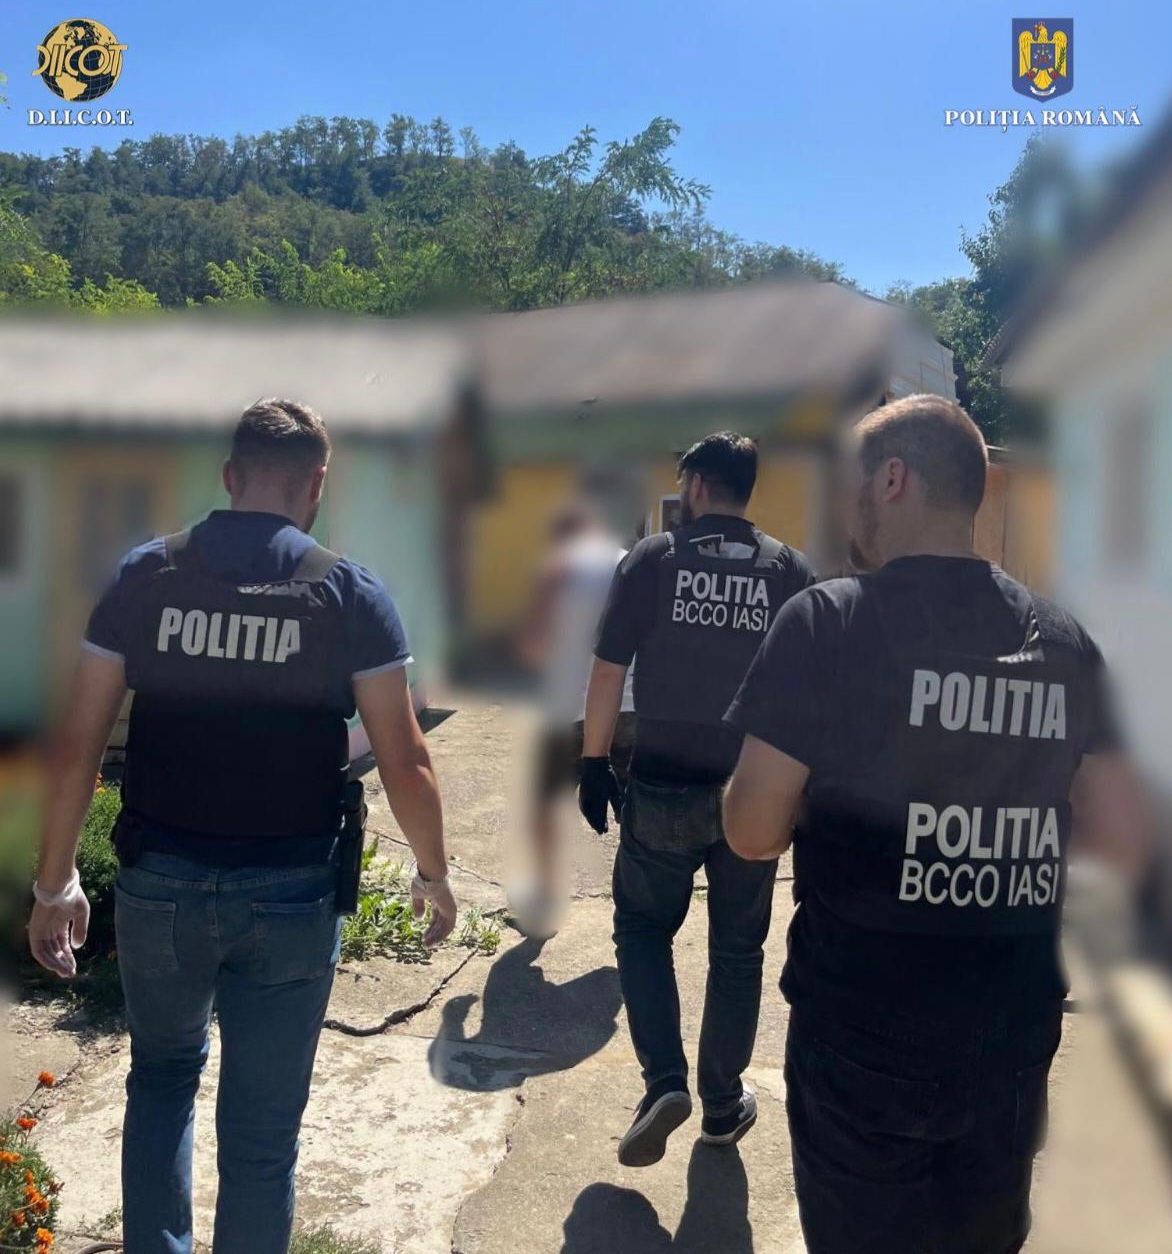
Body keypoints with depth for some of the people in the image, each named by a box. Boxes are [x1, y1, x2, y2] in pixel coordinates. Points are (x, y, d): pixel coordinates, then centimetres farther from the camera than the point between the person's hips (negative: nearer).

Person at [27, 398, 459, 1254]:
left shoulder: (144, 576, -2)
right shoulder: (349, 592, -7)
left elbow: (80, 746, -1)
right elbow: (403, 759, -7)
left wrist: (56, 881, 9)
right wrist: (433, 873, 7)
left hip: (159, 885, 2)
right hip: (291, 896, -2)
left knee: (164, 1075, 29)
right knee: (263, 1128, 14)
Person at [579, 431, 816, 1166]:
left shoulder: (652, 559, -4)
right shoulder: (792, 571, 1)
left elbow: (609, 673, -5)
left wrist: (594, 765, 4)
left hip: (662, 786, -2)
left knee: (643, 928, 16)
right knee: (738, 950, 15)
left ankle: (665, 1081, 4)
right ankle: (724, 1104, 27)